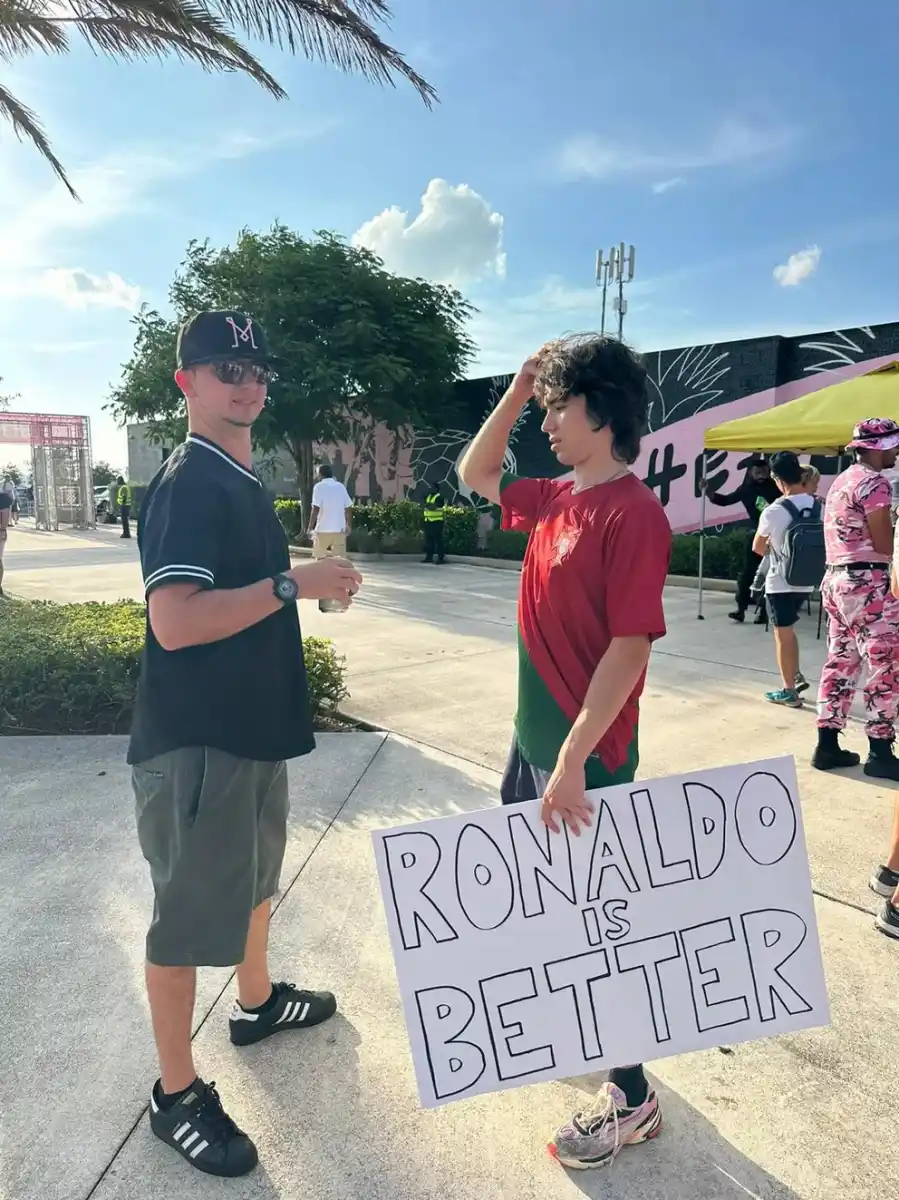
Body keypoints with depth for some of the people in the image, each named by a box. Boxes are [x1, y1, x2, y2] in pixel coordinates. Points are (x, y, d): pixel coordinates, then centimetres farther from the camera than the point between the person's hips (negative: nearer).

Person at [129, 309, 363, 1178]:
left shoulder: (244, 480, 12)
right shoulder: (187, 482, -18)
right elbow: (175, 621, -28)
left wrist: (313, 578, 8)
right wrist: (294, 585, -26)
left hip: (253, 722, 10)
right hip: (195, 735, -10)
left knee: (253, 874, 26)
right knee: (188, 909, 5)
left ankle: (257, 1001, 49)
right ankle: (176, 1096, 23)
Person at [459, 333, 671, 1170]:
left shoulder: (633, 512, -19)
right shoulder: (554, 499, 6)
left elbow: (630, 646, -22)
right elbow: (475, 475, 21)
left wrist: (573, 761, -24)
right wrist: (518, 387, 9)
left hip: (586, 754, -9)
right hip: (533, 737, 9)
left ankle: (631, 1098, 22)